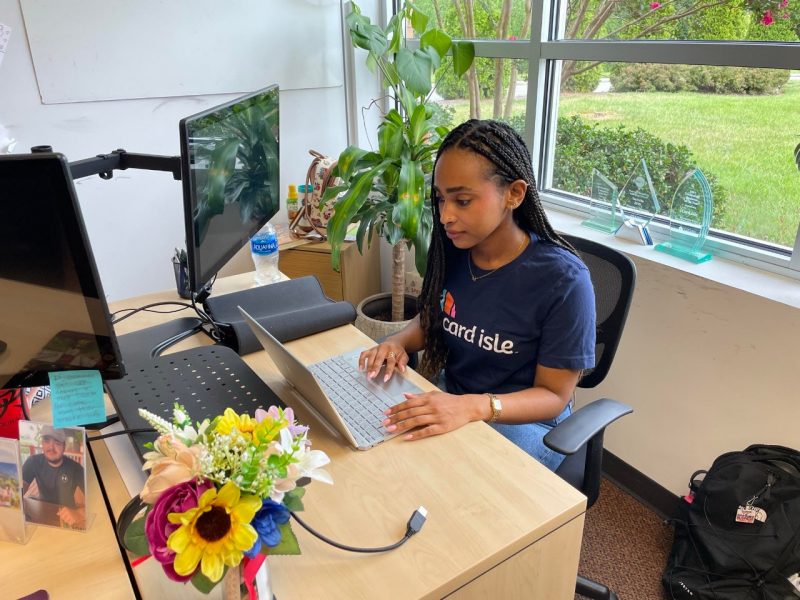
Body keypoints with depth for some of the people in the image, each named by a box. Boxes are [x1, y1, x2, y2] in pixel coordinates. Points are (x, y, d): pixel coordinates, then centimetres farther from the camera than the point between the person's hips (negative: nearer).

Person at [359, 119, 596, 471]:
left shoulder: (563, 279, -21)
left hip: (522, 419, -5)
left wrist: (472, 407, -33)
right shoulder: (452, 250, -6)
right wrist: (398, 342, -11)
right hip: (450, 398, 5)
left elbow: (553, 396, -16)